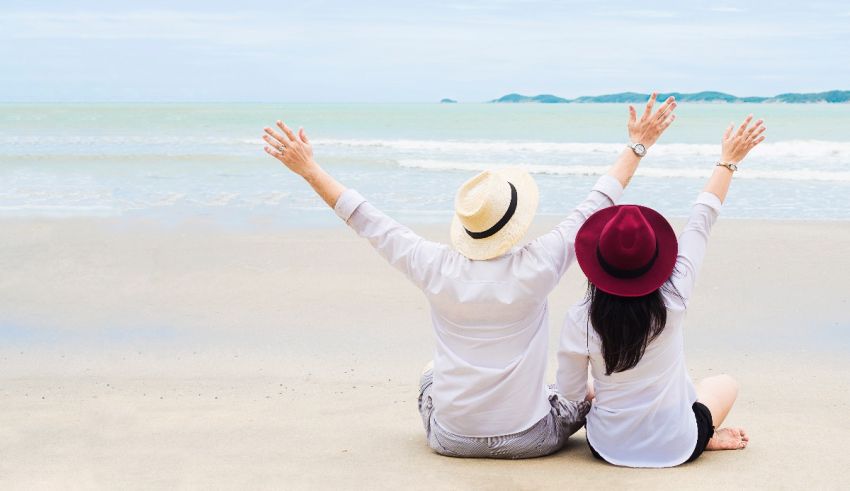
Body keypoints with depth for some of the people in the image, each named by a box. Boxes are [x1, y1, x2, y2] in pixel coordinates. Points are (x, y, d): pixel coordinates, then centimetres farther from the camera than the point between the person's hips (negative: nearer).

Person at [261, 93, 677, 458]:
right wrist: (637, 147, 5)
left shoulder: (436, 268, -15)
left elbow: (367, 221, -5)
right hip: (529, 440, -2)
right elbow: (596, 207, -7)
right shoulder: (536, 267, -19)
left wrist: (308, 169, 4)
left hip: (451, 438, 2)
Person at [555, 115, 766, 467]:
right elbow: (701, 221, -9)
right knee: (725, 384, 30)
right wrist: (728, 161, 2)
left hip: (609, 447, -1)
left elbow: (569, 392, -8)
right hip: (675, 448, 1)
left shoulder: (580, 320, -19)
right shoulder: (673, 299, -20)